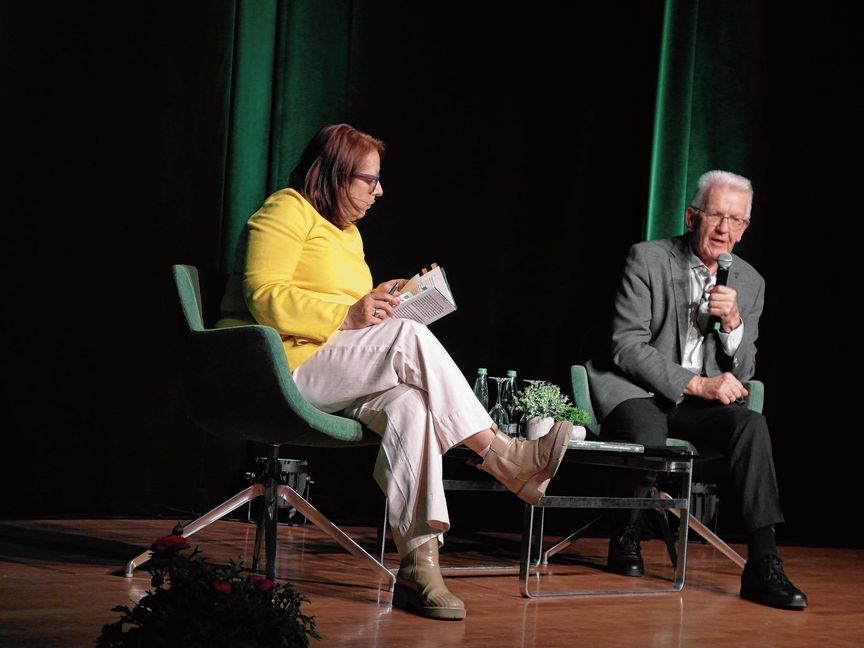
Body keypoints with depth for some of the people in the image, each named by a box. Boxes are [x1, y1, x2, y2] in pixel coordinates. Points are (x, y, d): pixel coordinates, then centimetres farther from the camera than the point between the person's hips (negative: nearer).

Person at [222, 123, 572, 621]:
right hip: (290, 364, -8)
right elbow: (266, 298, -15)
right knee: (409, 337, -29)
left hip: (338, 378, 8)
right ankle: (499, 454, -26)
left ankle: (419, 561, -39)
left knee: (407, 403, -27)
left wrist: (381, 301, 12)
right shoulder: (287, 213, -3)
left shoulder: (347, 231, 27)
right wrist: (348, 315, -21)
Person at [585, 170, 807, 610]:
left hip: (694, 403, 4)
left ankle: (763, 565, -30)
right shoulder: (648, 259, -7)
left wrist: (733, 322, -12)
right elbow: (626, 346, -14)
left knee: (751, 423, -26)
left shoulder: (749, 283, 7)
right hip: (635, 391, -4)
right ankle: (625, 541, -5)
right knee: (648, 440, -36)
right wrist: (696, 383, -21)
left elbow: (740, 374, 8)